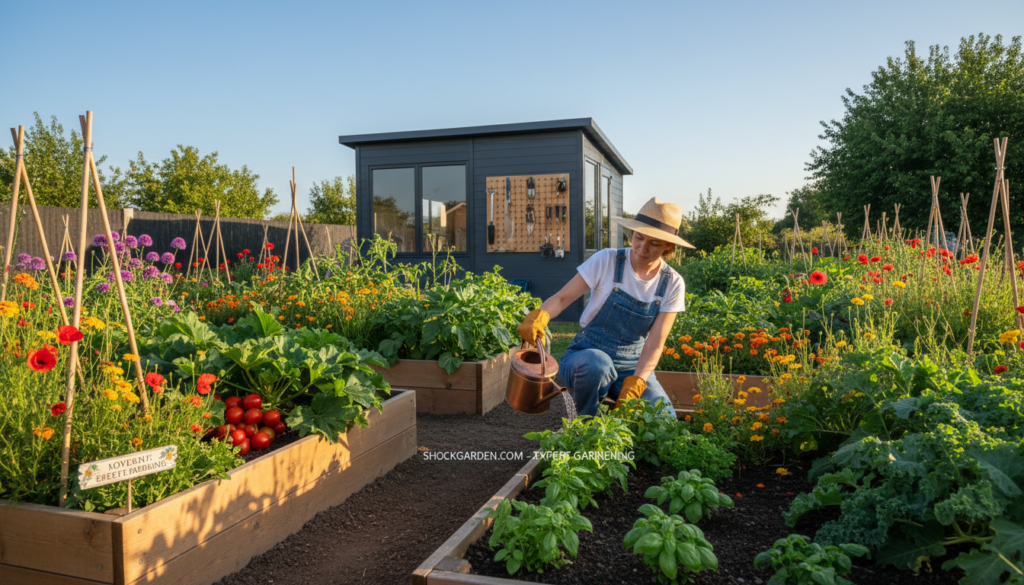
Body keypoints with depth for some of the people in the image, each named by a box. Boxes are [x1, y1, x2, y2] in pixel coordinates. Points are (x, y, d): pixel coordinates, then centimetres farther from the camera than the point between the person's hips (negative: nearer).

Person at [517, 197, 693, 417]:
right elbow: (563, 297, -13)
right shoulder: (607, 261, -11)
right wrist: (539, 316, -36)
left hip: (632, 367, 2)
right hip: (586, 357, -2)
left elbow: (655, 343, -9)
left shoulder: (672, 284, -4)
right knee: (596, 363, -39)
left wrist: (633, 386, -24)